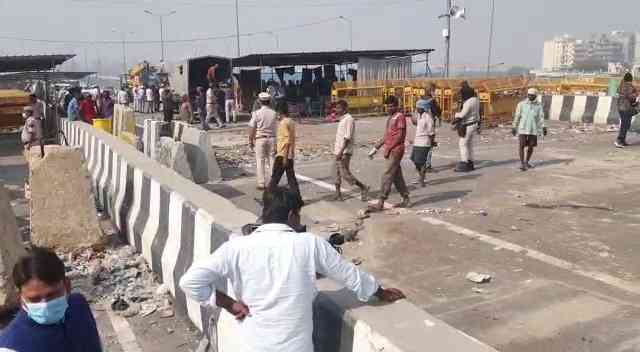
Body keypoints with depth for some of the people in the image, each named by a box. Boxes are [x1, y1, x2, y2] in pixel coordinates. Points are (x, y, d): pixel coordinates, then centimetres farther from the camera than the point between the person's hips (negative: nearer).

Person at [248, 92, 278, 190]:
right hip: (272, 138, 3)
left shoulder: (257, 113, -7)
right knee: (271, 160, 10)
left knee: (260, 161, 4)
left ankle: (261, 184, 5)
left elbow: (252, 129, -6)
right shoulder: (274, 113, 0)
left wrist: (250, 141, 4)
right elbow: (277, 128, 0)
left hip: (260, 139, -2)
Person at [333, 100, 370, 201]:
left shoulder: (349, 119, -15)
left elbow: (347, 137, -22)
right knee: (337, 174, 10)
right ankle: (338, 195, 16)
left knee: (345, 174, -10)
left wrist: (341, 151, -27)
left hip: (344, 152, -10)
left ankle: (363, 188, 2)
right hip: (339, 152, 10)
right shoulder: (342, 120, 15)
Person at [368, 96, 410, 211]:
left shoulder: (400, 117, -9)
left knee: (387, 176, -10)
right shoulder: (390, 118, 17)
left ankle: (381, 203, -10)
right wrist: (375, 148, 16)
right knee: (397, 176, 13)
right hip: (390, 151, 9)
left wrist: (388, 148, -17)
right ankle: (406, 199, 21)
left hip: (396, 150, -9)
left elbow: (400, 136, -16)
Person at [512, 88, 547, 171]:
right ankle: (522, 164, 1)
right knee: (522, 146, -7)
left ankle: (526, 162, 24)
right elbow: (517, 116, 1)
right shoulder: (521, 104, -4)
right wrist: (514, 127, 2)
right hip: (523, 128, -2)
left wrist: (543, 128, -9)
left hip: (533, 129, 2)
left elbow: (541, 117, 1)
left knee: (531, 146, 7)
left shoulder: (539, 105, 2)